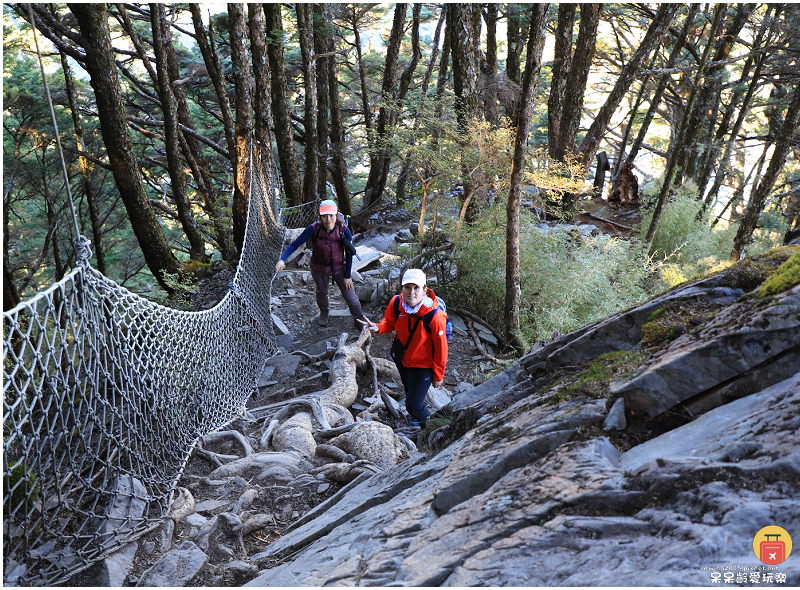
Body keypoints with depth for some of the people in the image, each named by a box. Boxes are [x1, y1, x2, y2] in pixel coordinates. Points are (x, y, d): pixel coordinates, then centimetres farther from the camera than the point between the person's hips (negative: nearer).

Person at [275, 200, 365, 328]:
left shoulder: (344, 231, -24)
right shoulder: (314, 229, -26)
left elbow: (349, 254, -12)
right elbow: (295, 244, -22)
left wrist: (348, 276, -7)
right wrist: (282, 259, -36)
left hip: (339, 268, -1)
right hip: (319, 269, 1)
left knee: (350, 296, 7)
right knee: (321, 292, 24)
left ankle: (359, 319, 35)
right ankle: (323, 313, 57)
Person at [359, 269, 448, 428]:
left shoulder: (434, 316, -33)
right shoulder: (396, 303, -21)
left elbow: (441, 348, -20)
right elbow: (389, 322, 1)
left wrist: (438, 376, -10)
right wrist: (378, 328, -23)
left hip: (423, 364, -5)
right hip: (402, 357, 6)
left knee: (413, 406, -6)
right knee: (409, 389, 31)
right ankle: (419, 417, 63)